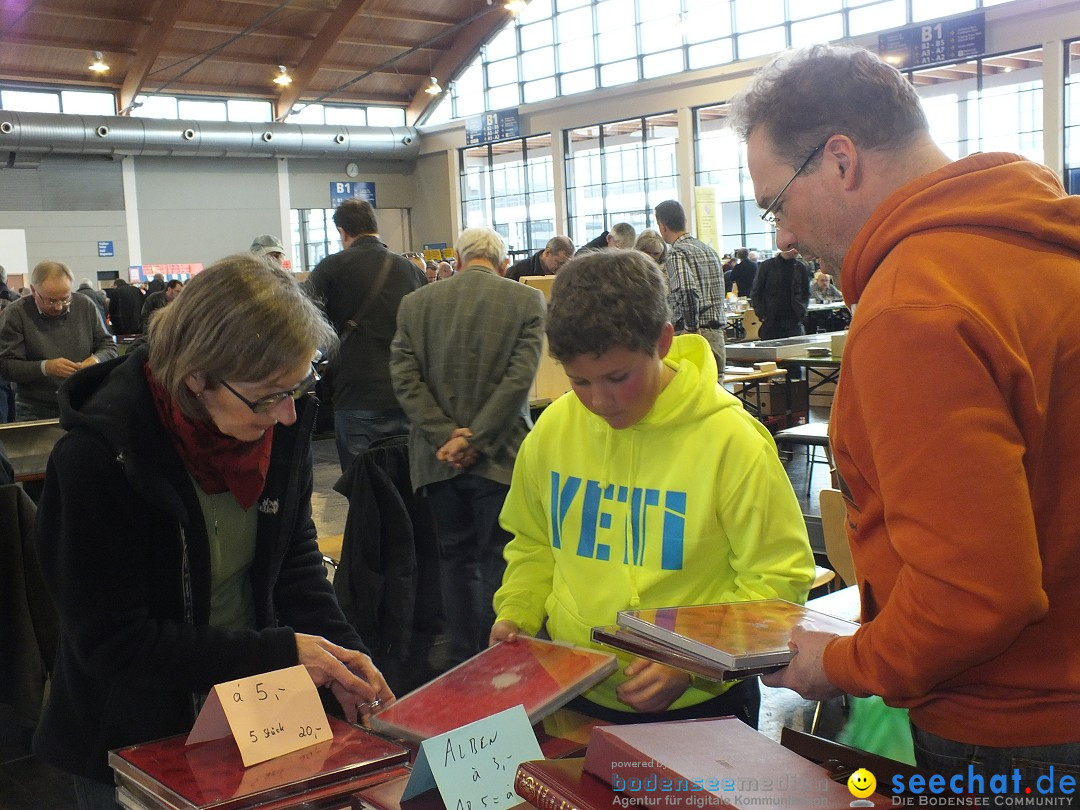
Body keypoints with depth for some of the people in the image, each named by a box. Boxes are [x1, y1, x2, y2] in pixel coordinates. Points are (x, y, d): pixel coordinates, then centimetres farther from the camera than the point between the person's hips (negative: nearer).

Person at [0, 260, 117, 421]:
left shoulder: (85, 305, 8)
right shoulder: (16, 313, 0)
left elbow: (109, 346, 15)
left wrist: (97, 359, -8)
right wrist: (45, 367, -18)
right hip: (36, 412, -1)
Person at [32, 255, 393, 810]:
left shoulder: (283, 418, -13)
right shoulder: (97, 457, -28)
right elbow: (114, 644, -24)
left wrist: (341, 654, -13)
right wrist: (279, 653, -25)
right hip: (134, 743, -5)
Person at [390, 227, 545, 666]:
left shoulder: (416, 302, 5)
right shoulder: (527, 300, -2)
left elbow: (404, 376, -3)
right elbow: (520, 377, -12)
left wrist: (447, 434, -8)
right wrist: (475, 439, -11)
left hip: (438, 457, 3)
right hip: (499, 457, -3)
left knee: (456, 557, 16)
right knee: (498, 562, 7)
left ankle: (462, 660, 25)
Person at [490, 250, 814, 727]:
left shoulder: (731, 439, -14)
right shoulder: (554, 429, -1)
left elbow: (779, 578, -10)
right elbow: (533, 545, 14)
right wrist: (515, 615, -2)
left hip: (696, 706, -5)